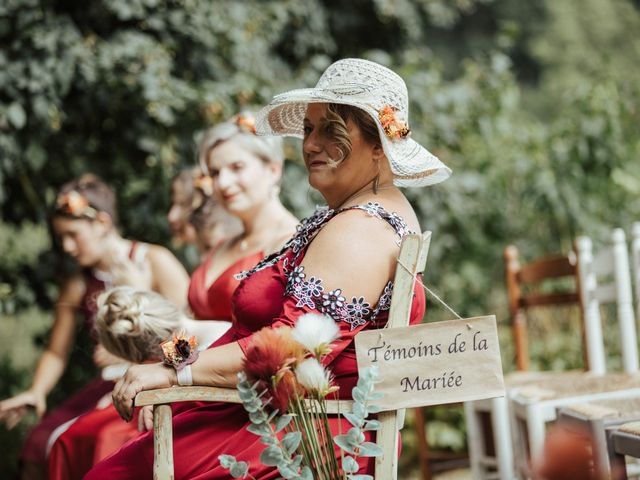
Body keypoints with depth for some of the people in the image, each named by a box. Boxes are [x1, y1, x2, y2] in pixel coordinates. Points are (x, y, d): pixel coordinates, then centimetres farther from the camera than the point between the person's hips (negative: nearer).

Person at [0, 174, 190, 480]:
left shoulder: (156, 263, -5)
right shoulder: (76, 287, 10)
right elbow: (56, 353, 16)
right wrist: (37, 391, -3)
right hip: (111, 385, 5)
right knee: (38, 447, -13)